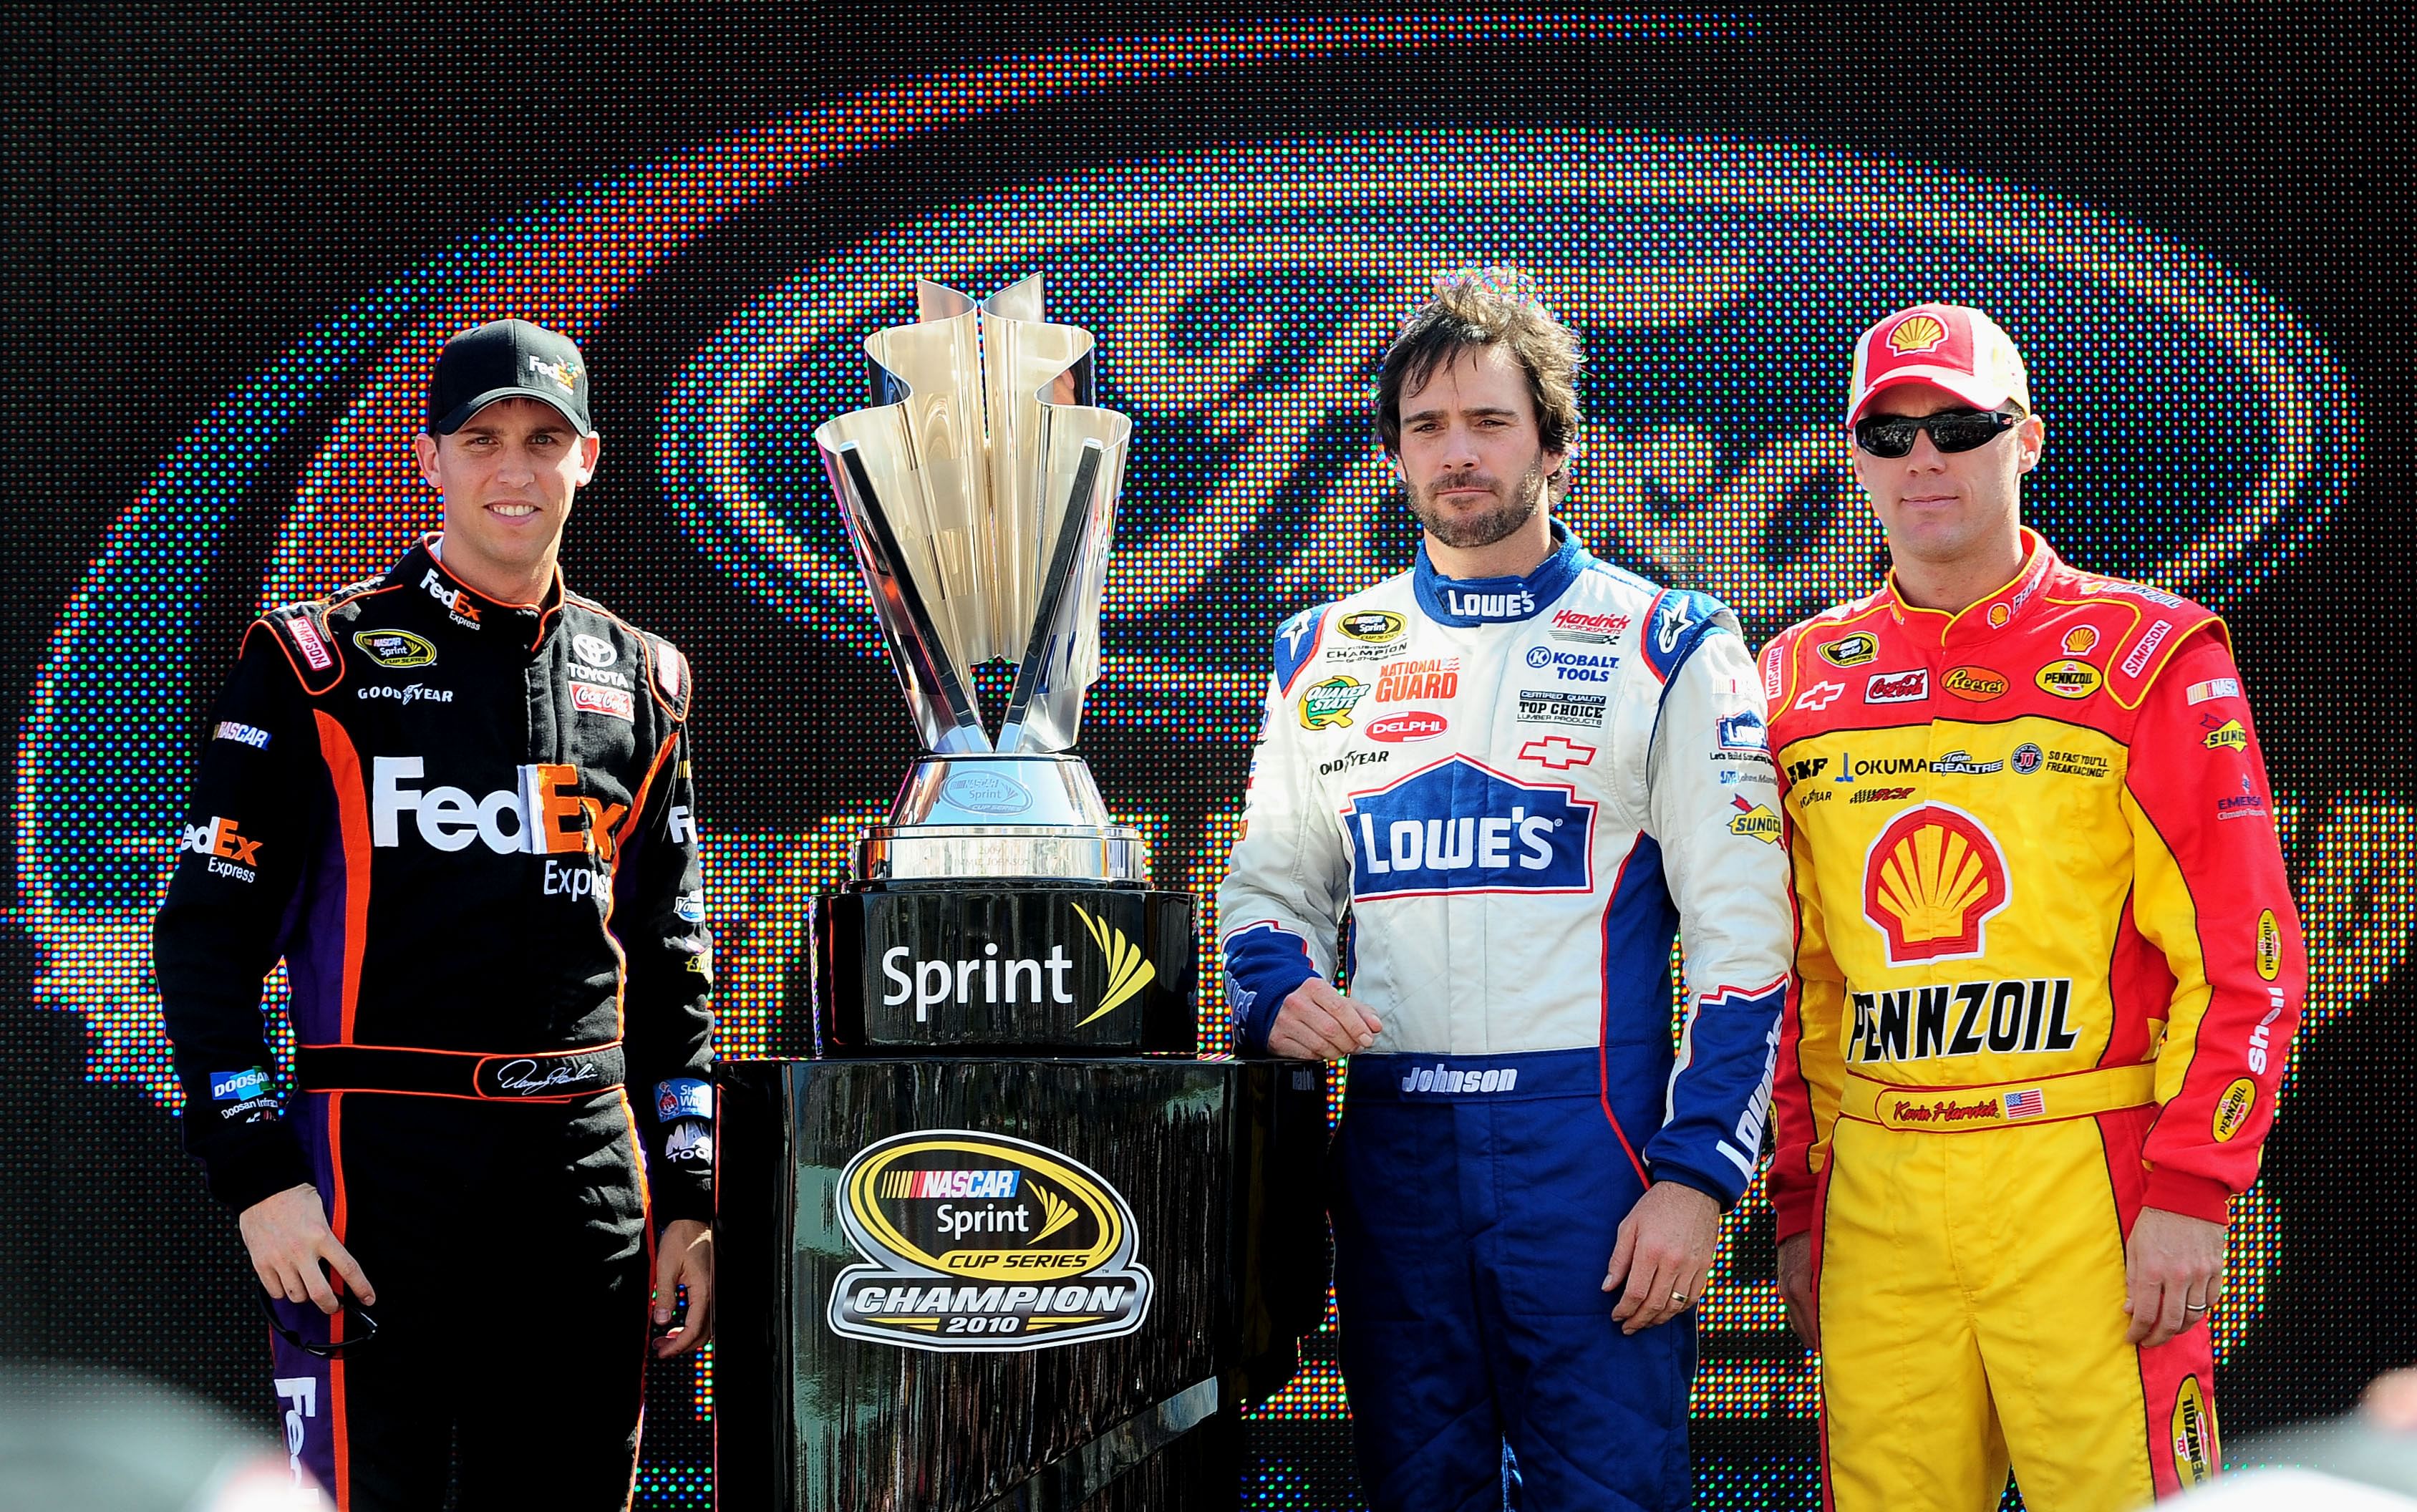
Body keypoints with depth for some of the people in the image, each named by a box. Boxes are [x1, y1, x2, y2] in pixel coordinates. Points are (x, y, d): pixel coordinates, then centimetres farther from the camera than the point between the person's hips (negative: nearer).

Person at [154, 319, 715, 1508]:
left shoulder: (640, 685, 15)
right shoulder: (318, 664, 2)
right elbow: (208, 934, -2)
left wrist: (689, 1201, 12)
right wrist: (257, 1176, -11)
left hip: (589, 1173, 4)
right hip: (382, 1165, -4)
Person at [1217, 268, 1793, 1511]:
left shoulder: (1666, 648, 2)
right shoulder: (1326, 656, 14)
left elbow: (1742, 929, -2)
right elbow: (1269, 884, 21)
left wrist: (1697, 1174, -11)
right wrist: (1280, 993, -4)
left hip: (1586, 1139, -4)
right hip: (1389, 1140, 4)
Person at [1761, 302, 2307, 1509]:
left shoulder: (2147, 656, 1)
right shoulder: (1803, 683, 13)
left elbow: (2244, 957, -3)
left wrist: (2191, 1192, -11)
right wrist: (1797, 1203, 11)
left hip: (2085, 1176, -3)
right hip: (1875, 1185, 4)